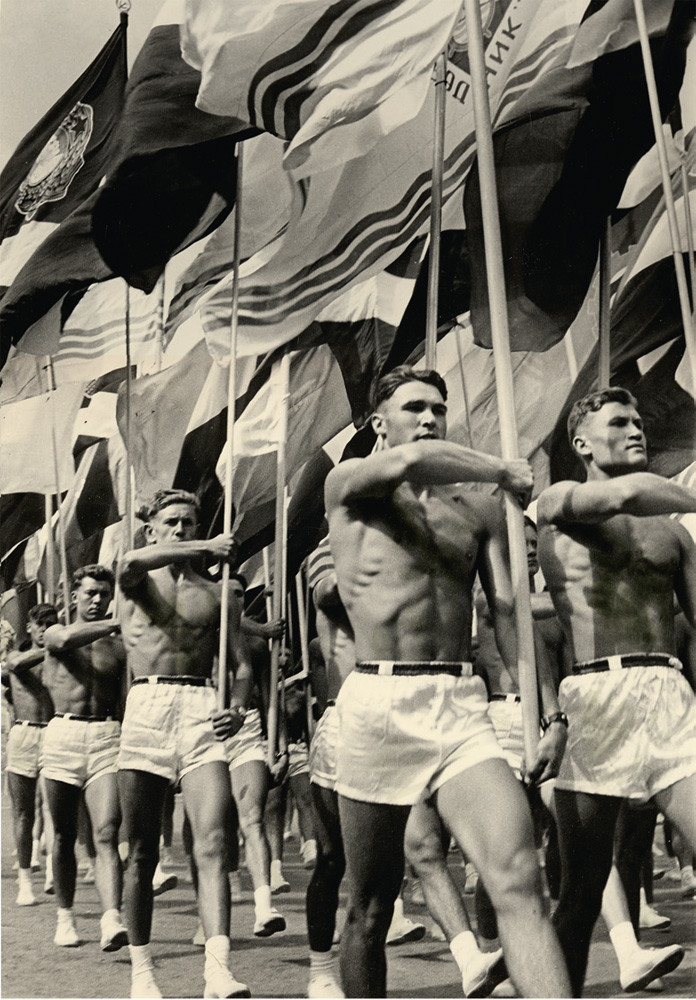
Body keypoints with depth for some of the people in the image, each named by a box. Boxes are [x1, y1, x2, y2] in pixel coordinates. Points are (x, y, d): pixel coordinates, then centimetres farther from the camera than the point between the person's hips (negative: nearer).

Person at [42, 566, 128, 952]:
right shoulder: (55, 633, 8)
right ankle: (65, 916, 24)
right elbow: (67, 640, -18)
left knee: (107, 834, -13)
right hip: (64, 734, 0)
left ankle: (112, 920, -23)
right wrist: (118, 624, -23)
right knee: (65, 836, 9)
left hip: (107, 736, 0)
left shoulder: (120, 645, 12)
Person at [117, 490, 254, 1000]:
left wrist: (237, 707, -6)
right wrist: (206, 548, -17)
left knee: (213, 841, -15)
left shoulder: (216, 594, 17)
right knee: (142, 851, 4)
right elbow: (130, 563, -14)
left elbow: (243, 664, 14)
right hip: (145, 706, 0)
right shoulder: (140, 580, 13)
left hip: (201, 709, 1)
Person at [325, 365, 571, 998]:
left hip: (463, 707, 2)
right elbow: (415, 461, -15)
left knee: (520, 879, -17)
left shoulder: (480, 511, 16)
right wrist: (506, 472, 1)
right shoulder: (348, 484, 6)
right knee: (371, 907, 8)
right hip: (378, 702, -2)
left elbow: (513, 614, 14)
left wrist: (552, 714, 4)